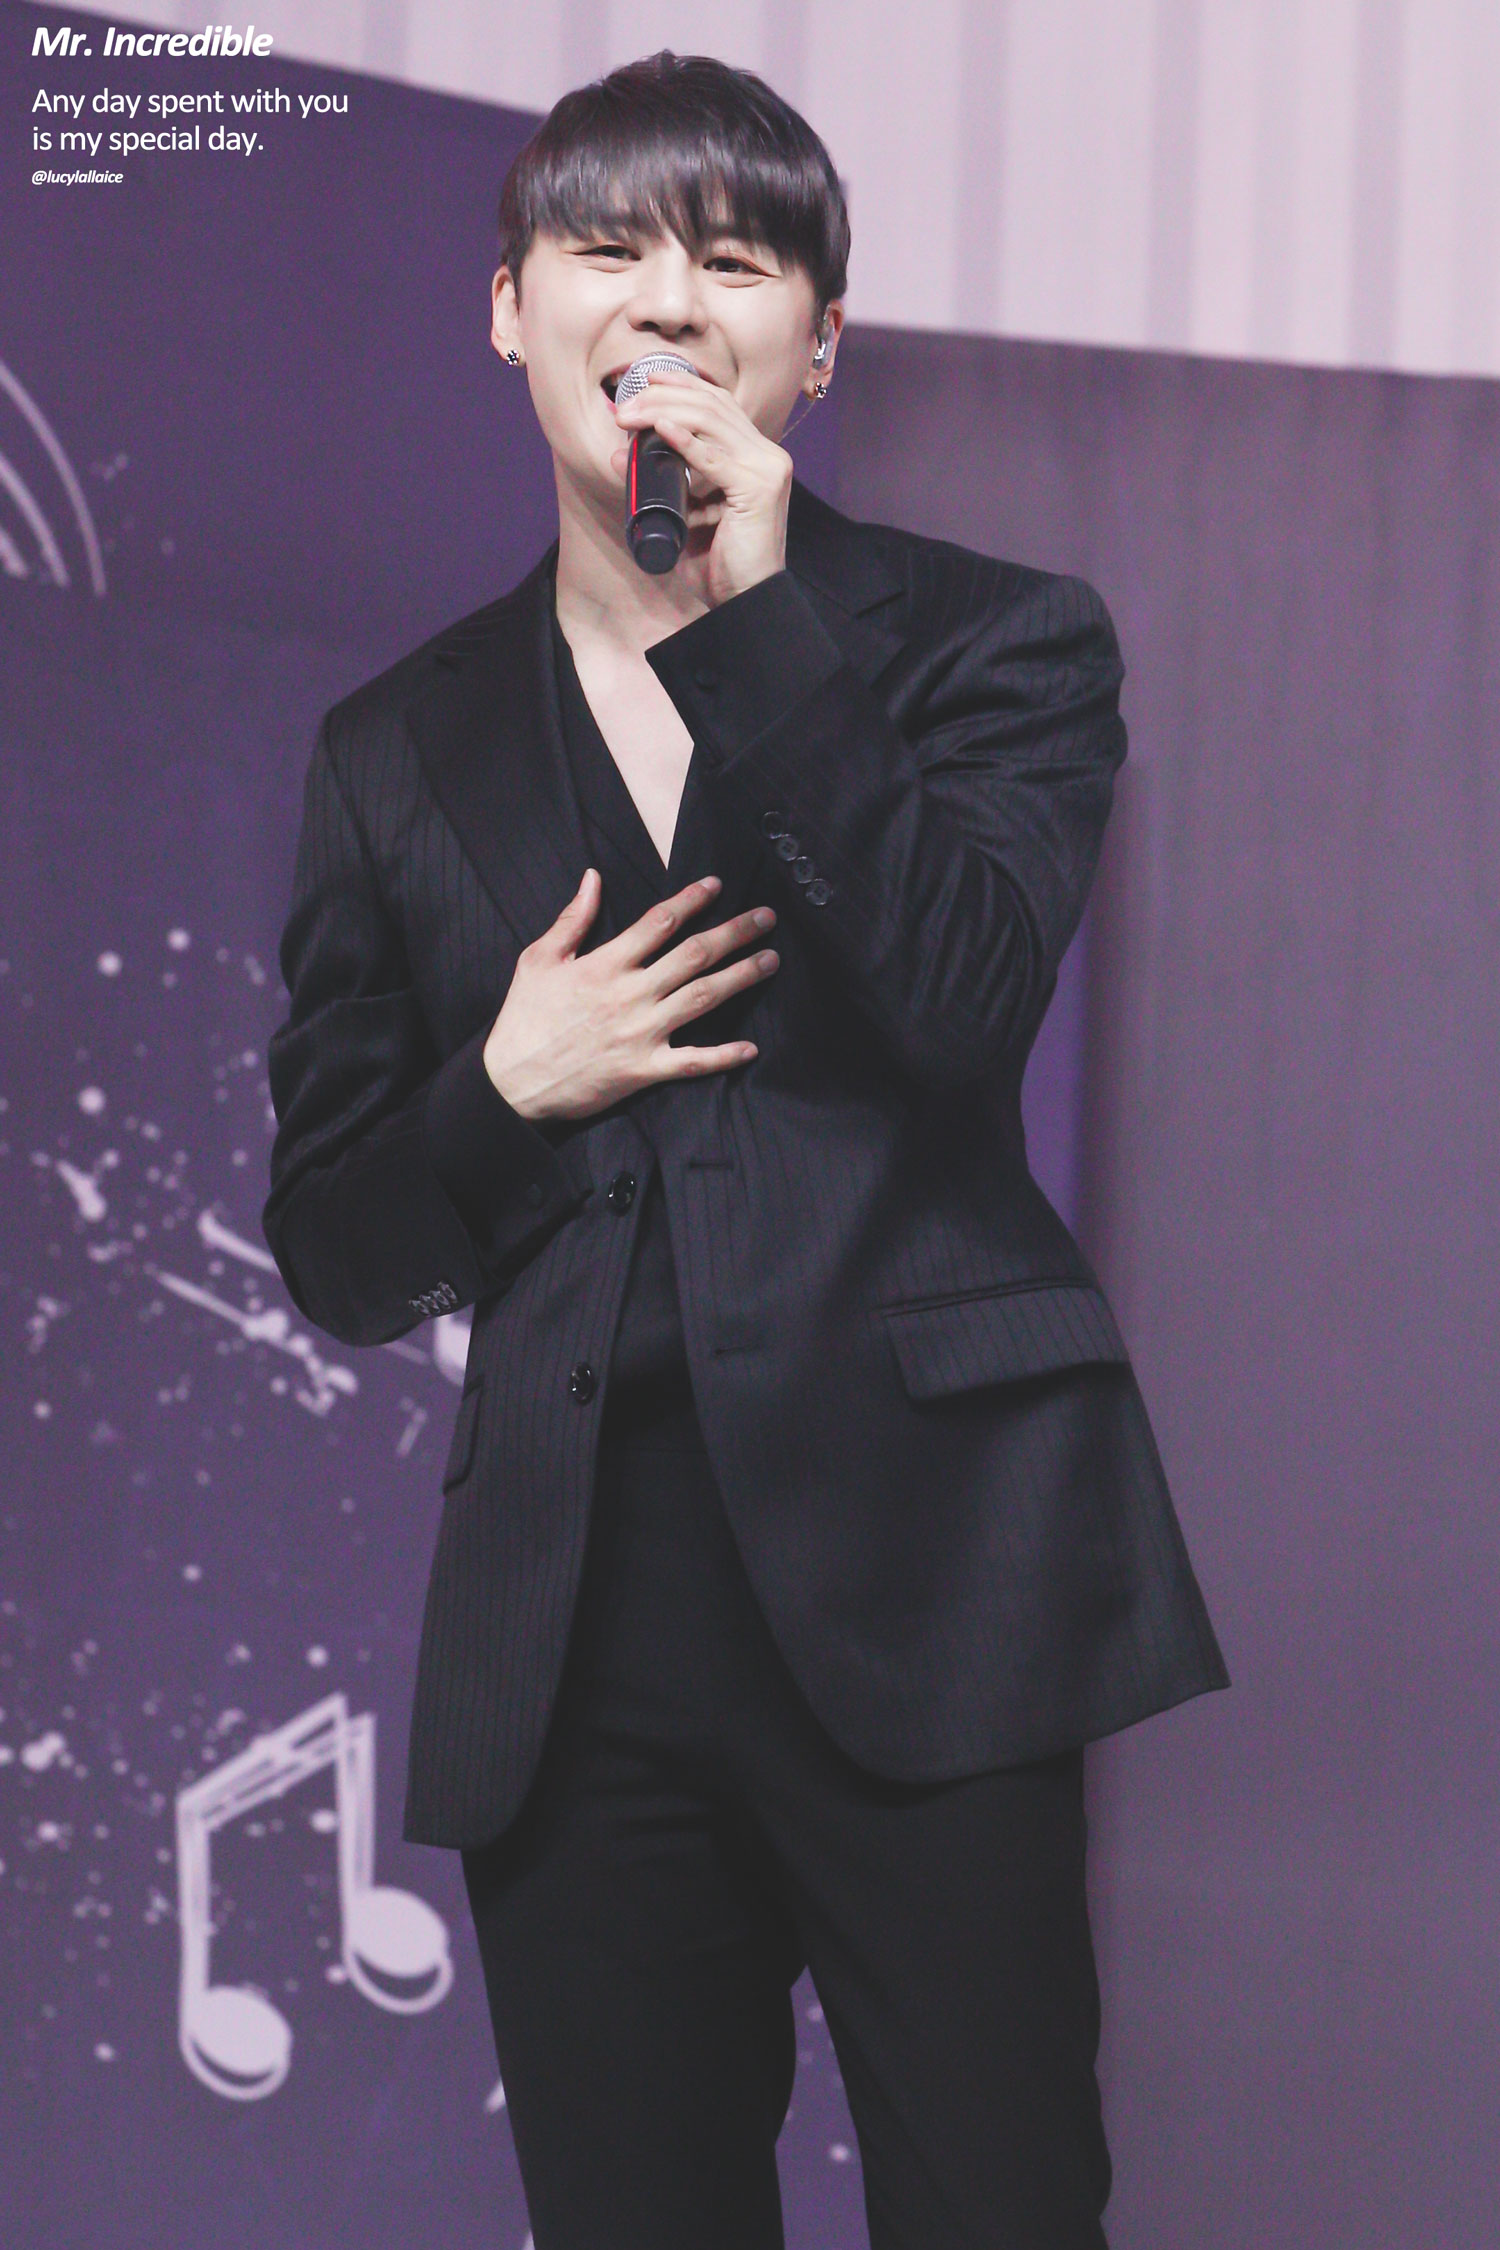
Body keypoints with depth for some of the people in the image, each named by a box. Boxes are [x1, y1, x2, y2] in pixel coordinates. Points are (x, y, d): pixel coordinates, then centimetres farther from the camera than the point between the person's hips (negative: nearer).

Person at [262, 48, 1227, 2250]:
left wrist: (759, 620, -14)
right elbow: (337, 1254, 15)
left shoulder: (995, 644, 7)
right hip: (574, 1628, 3)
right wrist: (509, 1091, -5)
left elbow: (972, 999, -14)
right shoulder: (402, 750, 14)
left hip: (919, 1573, -3)